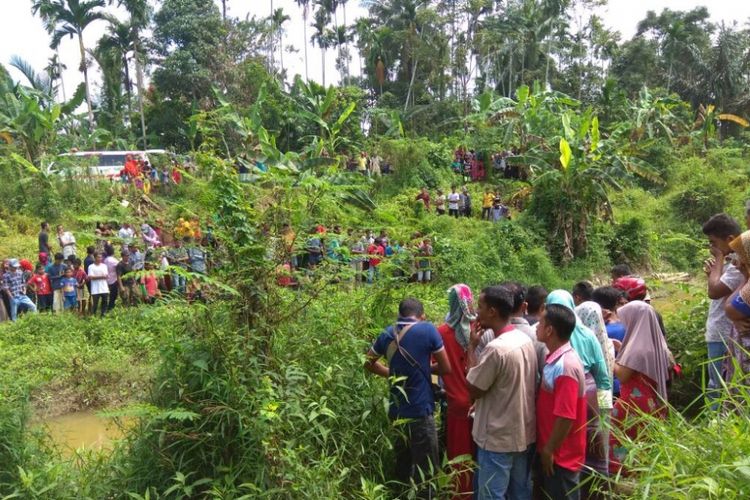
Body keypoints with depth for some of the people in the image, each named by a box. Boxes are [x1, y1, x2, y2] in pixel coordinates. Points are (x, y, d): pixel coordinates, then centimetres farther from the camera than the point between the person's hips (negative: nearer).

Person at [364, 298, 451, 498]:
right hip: (419, 411, -6)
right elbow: (446, 368, -4)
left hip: (396, 411, 6)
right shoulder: (427, 330, -10)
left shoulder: (388, 333, 4)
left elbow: (369, 362, 18)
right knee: (425, 471, 5)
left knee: (402, 466, 19)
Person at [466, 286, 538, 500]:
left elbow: (473, 389, -15)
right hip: (524, 434, 8)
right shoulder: (526, 340, 1)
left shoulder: (495, 348, -26)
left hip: (498, 439, -8)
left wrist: (472, 347, -9)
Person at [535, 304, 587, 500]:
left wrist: (549, 450, -17)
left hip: (561, 455, -9)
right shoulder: (555, 359, 3)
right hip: (549, 450, 9)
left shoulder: (566, 366, -26)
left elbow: (566, 417, -26)